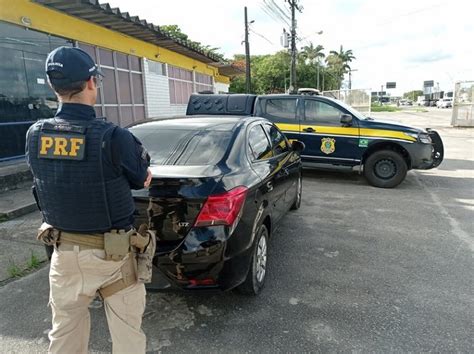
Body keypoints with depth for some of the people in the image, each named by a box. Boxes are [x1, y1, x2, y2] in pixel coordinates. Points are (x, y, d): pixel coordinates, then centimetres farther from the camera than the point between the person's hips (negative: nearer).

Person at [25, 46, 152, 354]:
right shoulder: (113, 136, -23)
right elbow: (142, 178, -8)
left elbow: (49, 181, 6)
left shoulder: (34, 136, -6)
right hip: (112, 253, -4)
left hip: (63, 250, 5)